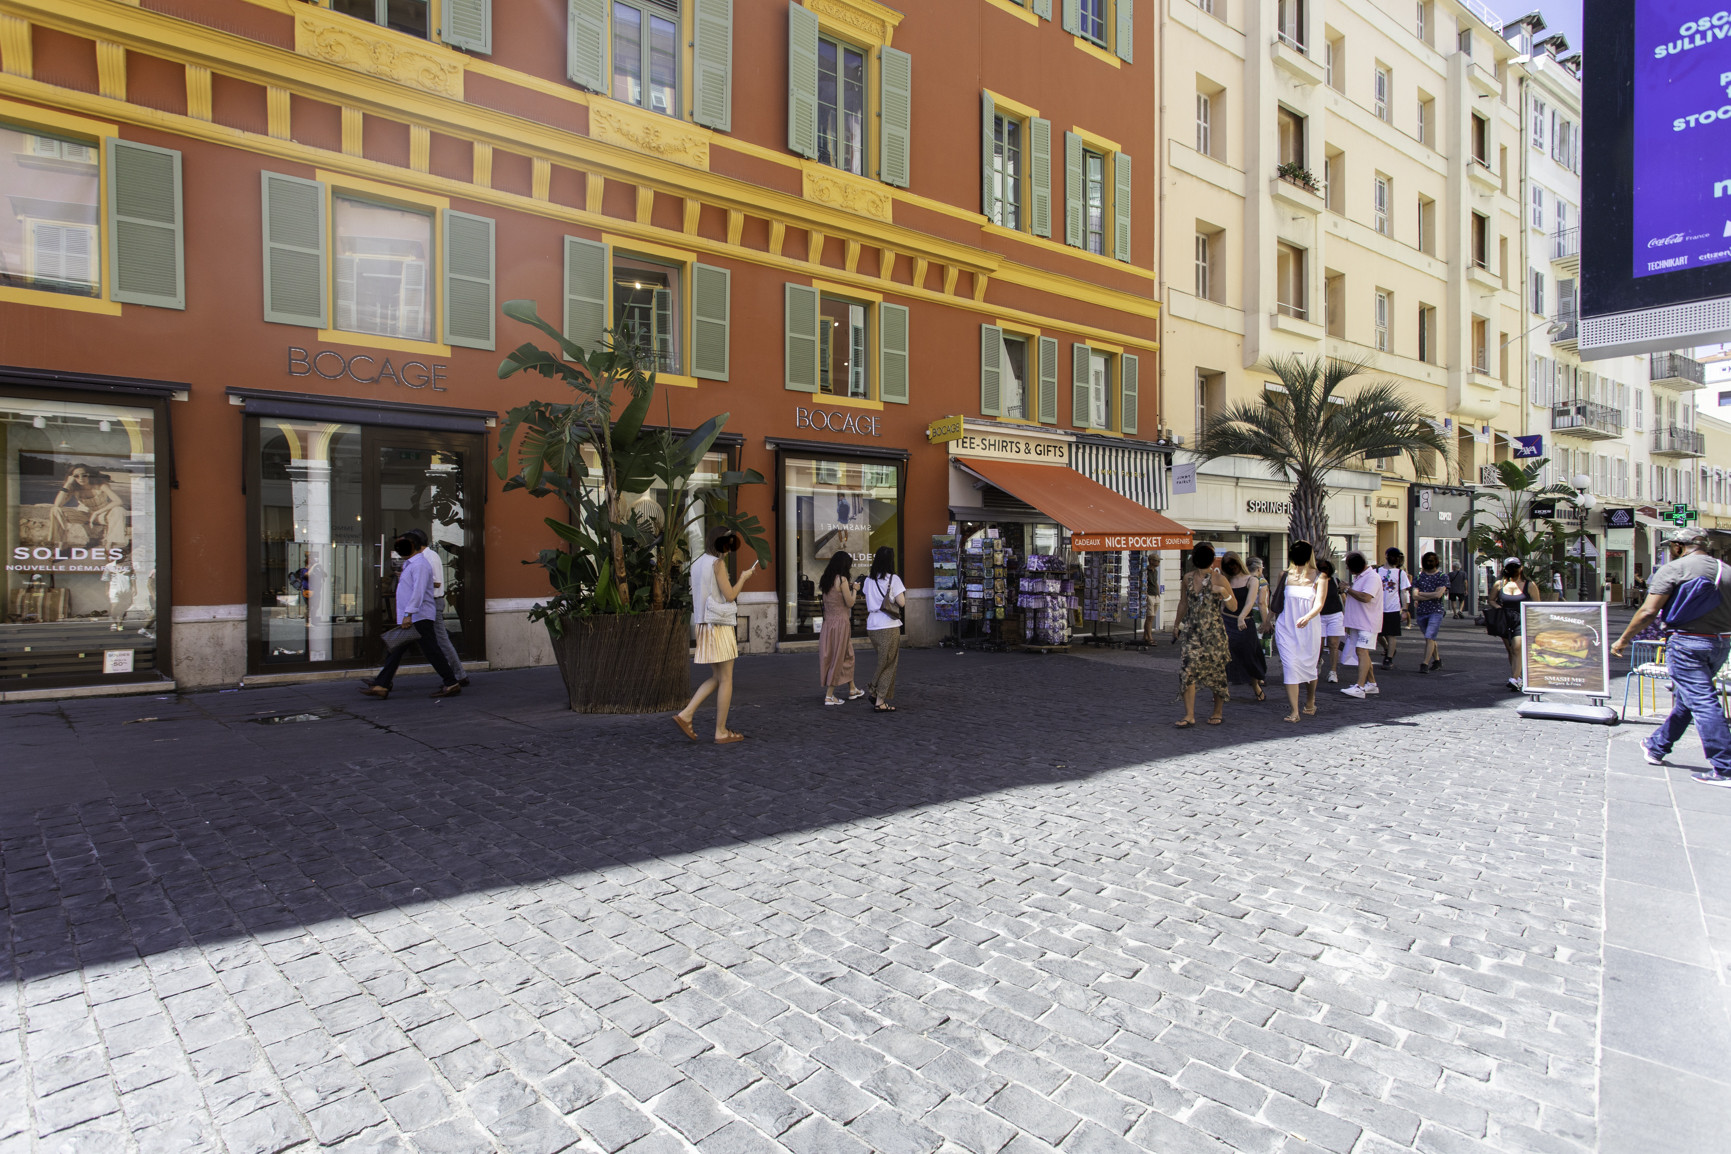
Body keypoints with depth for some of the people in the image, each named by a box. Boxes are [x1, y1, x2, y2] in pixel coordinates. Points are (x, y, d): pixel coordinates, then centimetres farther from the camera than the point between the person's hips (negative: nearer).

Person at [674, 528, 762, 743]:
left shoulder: (697, 564, 13)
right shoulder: (718, 563, -12)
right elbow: (729, 596, -14)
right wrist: (743, 578, 0)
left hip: (704, 626, 8)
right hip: (719, 626, -8)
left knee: (716, 678, 16)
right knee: (726, 679, 0)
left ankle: (686, 714, 6)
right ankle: (721, 732, 4)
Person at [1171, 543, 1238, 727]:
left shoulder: (1219, 579, -4)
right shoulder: (1188, 578, 7)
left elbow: (1234, 608, -5)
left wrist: (1224, 592, -21)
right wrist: (1176, 624, 25)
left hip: (1214, 632, -3)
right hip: (1191, 630, 3)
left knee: (1216, 672, 5)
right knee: (1187, 670, -8)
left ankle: (1217, 713, 23)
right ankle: (1189, 715, -6)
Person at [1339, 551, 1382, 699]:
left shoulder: (1372, 577, -14)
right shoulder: (1358, 577, 17)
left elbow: (1365, 597, -27)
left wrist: (1348, 589, -14)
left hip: (1367, 622, -10)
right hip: (1357, 621, 10)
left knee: (1361, 650, -17)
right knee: (1362, 652, 13)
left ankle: (1360, 687, -23)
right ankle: (1371, 684, 23)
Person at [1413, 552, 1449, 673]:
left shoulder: (1443, 576, 1)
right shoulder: (1419, 576, 9)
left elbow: (1438, 594, -11)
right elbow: (1414, 596, -2)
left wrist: (1421, 594, -2)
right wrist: (1431, 596, -9)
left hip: (1436, 612, -4)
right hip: (1421, 612, 4)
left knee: (1429, 638, -14)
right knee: (1430, 638, 14)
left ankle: (1425, 664, -16)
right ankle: (1437, 660, 30)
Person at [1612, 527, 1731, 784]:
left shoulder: (1674, 569, -9)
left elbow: (1648, 611, -15)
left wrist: (1623, 639, -6)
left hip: (1687, 643, -7)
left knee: (1702, 703, -5)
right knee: (1685, 699, 18)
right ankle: (1657, 747, 31)